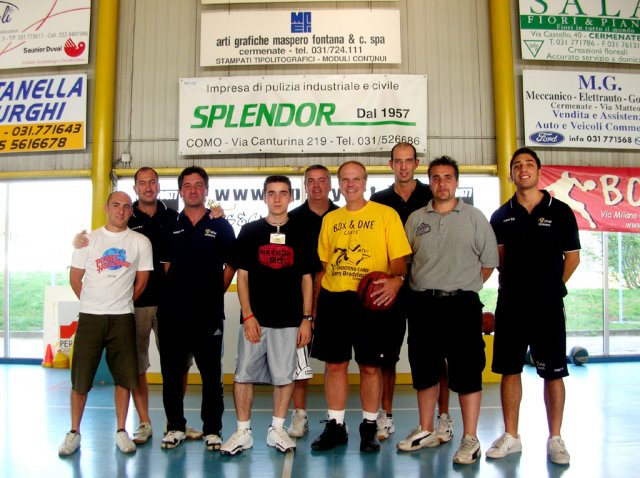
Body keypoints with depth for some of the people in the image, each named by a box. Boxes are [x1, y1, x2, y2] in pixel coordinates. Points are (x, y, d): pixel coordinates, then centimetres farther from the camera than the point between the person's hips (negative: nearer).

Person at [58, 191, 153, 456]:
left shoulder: (140, 242, 3)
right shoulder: (88, 240, 4)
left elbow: (141, 281, 7)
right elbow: (75, 278, 8)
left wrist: (121, 304, 9)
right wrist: (94, 304, 8)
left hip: (122, 318, 0)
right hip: (89, 317, 0)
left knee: (124, 377, 4)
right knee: (80, 377, 4)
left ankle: (121, 431, 18)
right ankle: (74, 432, 20)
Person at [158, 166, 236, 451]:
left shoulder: (220, 226, 4)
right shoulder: (170, 227, 10)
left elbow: (231, 265, 5)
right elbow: (165, 266, 14)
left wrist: (216, 293, 0)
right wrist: (173, 294, 4)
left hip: (209, 313, -2)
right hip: (172, 312, 3)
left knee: (211, 374, 4)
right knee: (171, 372, 9)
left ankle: (212, 430, 16)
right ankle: (175, 426, 24)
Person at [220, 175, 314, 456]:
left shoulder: (300, 234, 7)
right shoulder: (250, 231, 5)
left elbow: (306, 279, 7)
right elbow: (242, 275, 2)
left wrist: (307, 319, 1)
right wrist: (248, 316, -6)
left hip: (289, 320, 1)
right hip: (255, 318, 0)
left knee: (285, 376, 6)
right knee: (244, 374, 3)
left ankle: (277, 430, 22)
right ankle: (243, 432, 17)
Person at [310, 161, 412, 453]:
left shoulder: (386, 214, 1)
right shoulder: (330, 219, 13)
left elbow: (399, 258, -3)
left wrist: (396, 279, -25)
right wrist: (314, 305, 12)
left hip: (369, 300, -3)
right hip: (332, 299, 4)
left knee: (370, 365, 4)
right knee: (334, 363, 8)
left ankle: (369, 427, 20)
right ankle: (335, 426, 21)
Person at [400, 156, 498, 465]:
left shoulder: (474, 217, 3)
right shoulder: (416, 219, 10)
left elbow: (489, 262, 5)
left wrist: (464, 288, 4)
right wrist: (427, 289, 4)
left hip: (462, 303, -3)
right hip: (422, 304, 3)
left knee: (467, 371, -1)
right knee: (424, 369, 11)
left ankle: (470, 440, 11)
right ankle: (426, 432, 26)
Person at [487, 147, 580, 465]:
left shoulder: (560, 211, 0)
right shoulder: (501, 216, 7)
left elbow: (573, 257, 6)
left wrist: (553, 286, 3)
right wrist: (513, 282, 8)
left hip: (548, 305, -2)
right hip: (510, 304, 2)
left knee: (553, 372, 4)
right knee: (509, 370, 8)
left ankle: (555, 439, 17)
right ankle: (511, 436, 20)